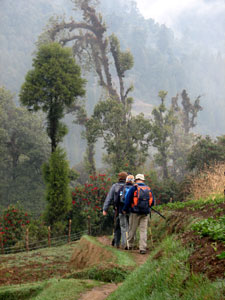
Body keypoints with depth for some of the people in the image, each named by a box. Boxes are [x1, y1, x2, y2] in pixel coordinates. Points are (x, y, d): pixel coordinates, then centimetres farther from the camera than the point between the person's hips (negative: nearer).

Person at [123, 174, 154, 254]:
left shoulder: (134, 188, -5)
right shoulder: (148, 189, 6)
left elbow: (127, 200, -8)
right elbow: (152, 202, 9)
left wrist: (125, 210, 4)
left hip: (135, 212, -2)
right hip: (145, 213, 3)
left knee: (132, 229, 11)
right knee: (143, 230, 3)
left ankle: (130, 245, 23)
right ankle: (143, 248, -3)